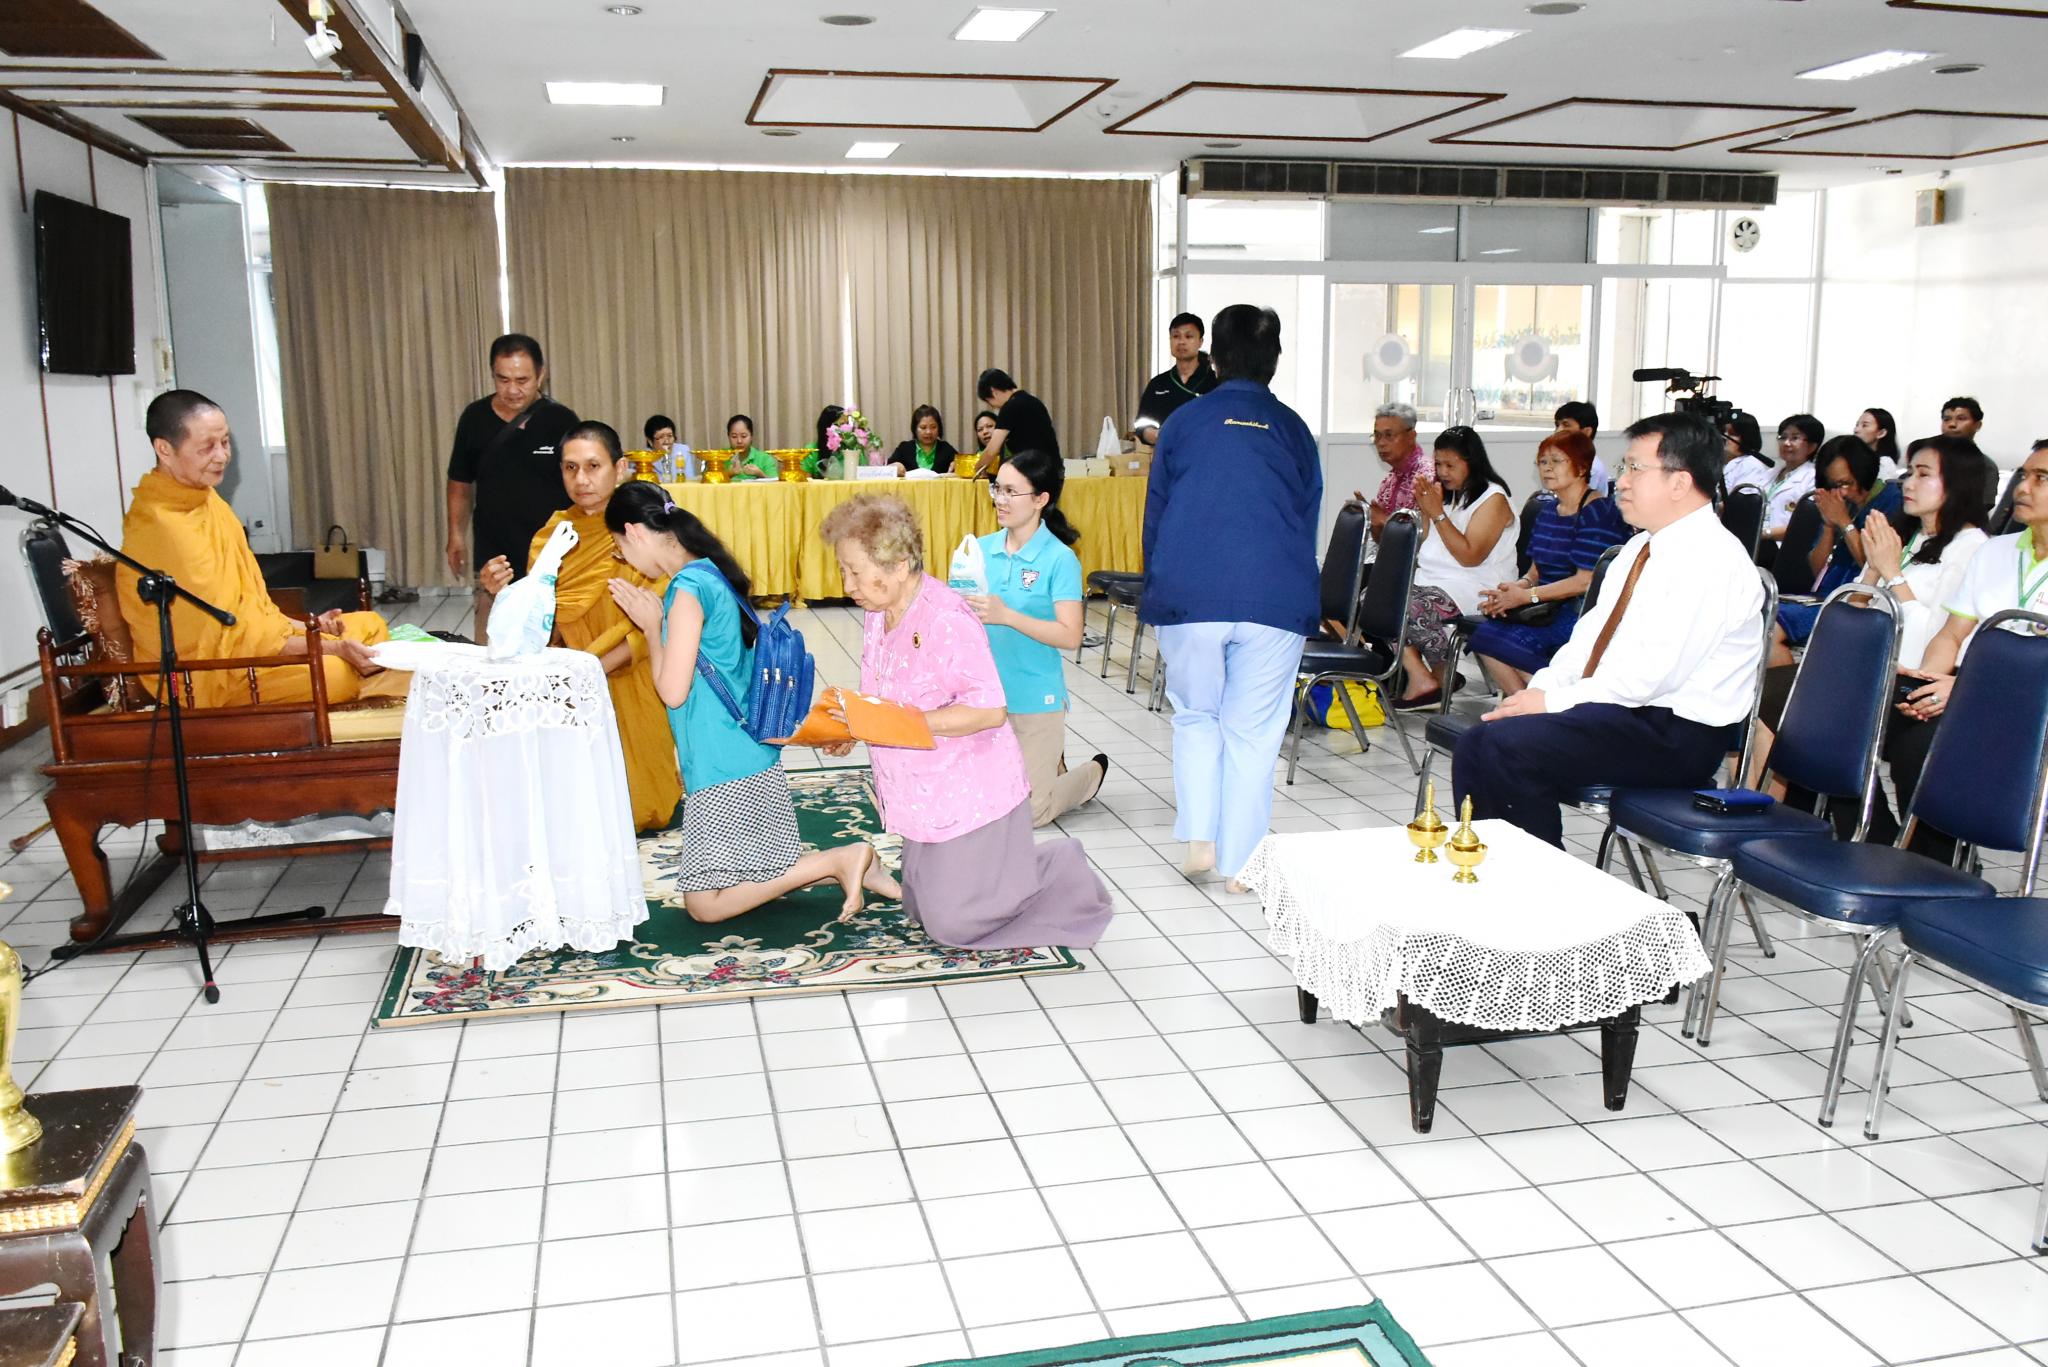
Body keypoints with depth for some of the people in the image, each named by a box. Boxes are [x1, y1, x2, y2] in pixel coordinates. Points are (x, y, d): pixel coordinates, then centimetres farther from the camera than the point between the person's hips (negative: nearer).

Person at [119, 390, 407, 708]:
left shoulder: (202, 498, 8)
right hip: (209, 675, -10)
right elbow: (232, 634, -22)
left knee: (370, 626, 7)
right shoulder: (164, 529, -22)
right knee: (337, 673, -32)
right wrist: (334, 648, -21)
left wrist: (305, 625, 5)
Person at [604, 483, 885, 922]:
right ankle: (848, 864, 7)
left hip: (727, 770, -9)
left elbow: (673, 691, -17)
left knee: (705, 904, -3)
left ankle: (842, 860, -6)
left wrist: (650, 624, -6)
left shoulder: (688, 588, -18)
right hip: (750, 756, 9)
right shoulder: (709, 574, 10)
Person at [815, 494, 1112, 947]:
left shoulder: (947, 620, -26)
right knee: (921, 910, 20)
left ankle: (1063, 872, 18)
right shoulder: (877, 617, 2)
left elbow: (990, 710, -29)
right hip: (925, 797, 9)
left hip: (971, 798, -9)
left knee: (952, 924, 1)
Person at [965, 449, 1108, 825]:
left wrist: (1007, 616, -29)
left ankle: (1093, 773, 31)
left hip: (1034, 698, -5)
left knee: (1027, 813, 3)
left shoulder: (1059, 559, -13)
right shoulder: (982, 549, 2)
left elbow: (1070, 636, -19)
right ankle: (1050, 765, 38)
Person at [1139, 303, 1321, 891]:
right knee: (1253, 732, 8)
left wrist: (1153, 595, 24)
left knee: (1195, 717, 18)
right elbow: (1307, 519, 17)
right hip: (1276, 600, 0)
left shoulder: (1184, 422, 8)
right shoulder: (1293, 429, 11)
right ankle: (1240, 862, 11)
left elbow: (1155, 515, 12)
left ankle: (1200, 841, 10)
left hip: (1188, 597, 0)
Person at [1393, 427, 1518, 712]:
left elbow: (1469, 556, -18)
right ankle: (1418, 676, -20)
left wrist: (1438, 513, -18)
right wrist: (1426, 511, 4)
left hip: (1472, 587, -9)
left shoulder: (1493, 498, -8)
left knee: (1412, 608, -27)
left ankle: (1440, 679, -9)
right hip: (1431, 578, 9)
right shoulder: (1447, 493, 17)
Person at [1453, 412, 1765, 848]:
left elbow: (1655, 671, -22)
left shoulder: (1713, 560, -15)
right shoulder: (1639, 547, 15)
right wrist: (1540, 689, -1)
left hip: (1676, 732, -9)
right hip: (1616, 710, 9)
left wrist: (1554, 701, -17)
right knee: (1476, 745, -5)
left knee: (1508, 745, -25)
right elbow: (1591, 631, 16)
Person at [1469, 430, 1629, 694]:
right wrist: (1518, 585, -6)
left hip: (1582, 614, -8)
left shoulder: (1598, 511, -10)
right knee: (1484, 634, -19)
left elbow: (1586, 581, -16)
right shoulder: (1547, 509, 18)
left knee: (1491, 639, -25)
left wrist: (1526, 595, -16)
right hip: (1550, 612, 8)